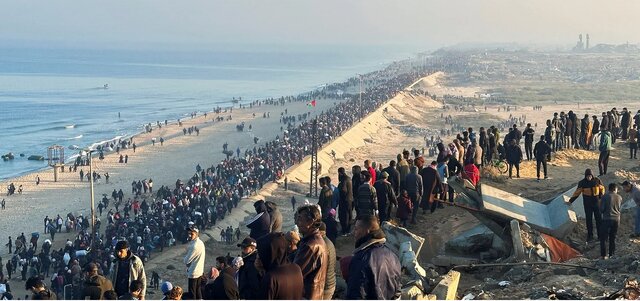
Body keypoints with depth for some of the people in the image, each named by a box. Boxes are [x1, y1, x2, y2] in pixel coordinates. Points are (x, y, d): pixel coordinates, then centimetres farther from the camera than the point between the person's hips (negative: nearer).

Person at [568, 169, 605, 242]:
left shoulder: (597, 180, -6)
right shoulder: (582, 183, -9)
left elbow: (602, 188, 10)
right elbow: (577, 193, -3)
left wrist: (601, 196, -2)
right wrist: (570, 201, -4)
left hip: (596, 202, 1)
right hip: (587, 204, -1)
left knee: (598, 219, 6)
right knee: (589, 219, 4)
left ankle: (600, 235, 17)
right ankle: (590, 235, 14)